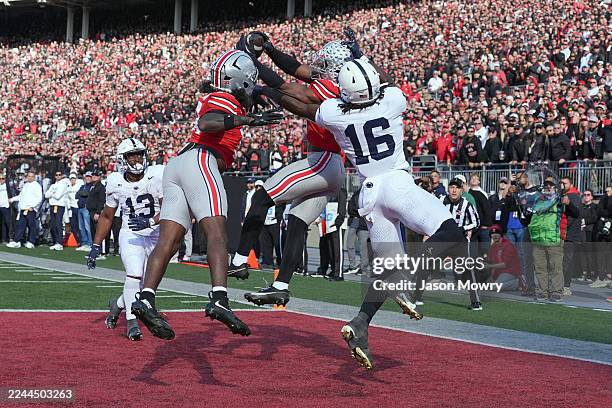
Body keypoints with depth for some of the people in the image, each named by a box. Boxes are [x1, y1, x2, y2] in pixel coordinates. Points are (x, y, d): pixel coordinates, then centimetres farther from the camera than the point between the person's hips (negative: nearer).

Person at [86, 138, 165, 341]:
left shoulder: (157, 175, -13)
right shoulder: (116, 183, -5)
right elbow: (107, 216, 9)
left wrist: (150, 221, -35)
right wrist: (96, 245, 6)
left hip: (156, 236, 0)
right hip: (130, 235, 0)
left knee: (146, 285, 3)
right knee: (134, 274, -22)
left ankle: (118, 304, 33)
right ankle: (132, 321, -8)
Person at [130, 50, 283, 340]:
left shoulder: (213, 99, 26)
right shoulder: (226, 100, 0)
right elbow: (206, 124, -18)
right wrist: (246, 119, -26)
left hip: (176, 165, 9)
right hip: (199, 161, -9)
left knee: (169, 241, -2)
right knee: (217, 233, -18)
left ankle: (145, 299, -15)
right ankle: (219, 300, -34)